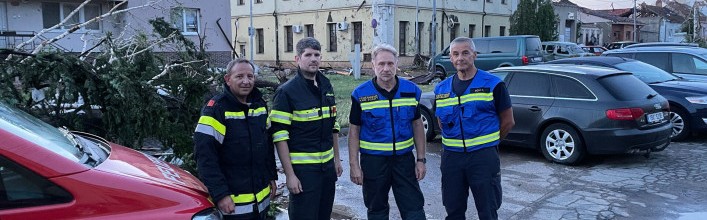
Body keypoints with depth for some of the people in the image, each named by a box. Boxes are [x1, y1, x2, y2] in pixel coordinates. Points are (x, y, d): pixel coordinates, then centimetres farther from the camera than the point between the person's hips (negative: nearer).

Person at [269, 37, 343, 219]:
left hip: (327, 164, 7)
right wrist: (290, 175, -17)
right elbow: (280, 136, -14)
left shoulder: (326, 86, 10)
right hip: (303, 169, -6)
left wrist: (336, 158, 16)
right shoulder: (287, 92, -10)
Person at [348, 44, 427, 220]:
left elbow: (417, 125, 6)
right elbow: (354, 131, -3)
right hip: (373, 160, -1)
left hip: (404, 159, 1)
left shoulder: (412, 90, 0)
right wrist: (354, 165, -7)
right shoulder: (361, 94, -6)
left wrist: (421, 159, 3)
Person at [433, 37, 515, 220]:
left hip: (483, 157, -4)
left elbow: (508, 122, 1)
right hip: (451, 156, 4)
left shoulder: (492, 84, -4)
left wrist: (488, 142, 7)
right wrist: (454, 142, 11)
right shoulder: (441, 89, 8)